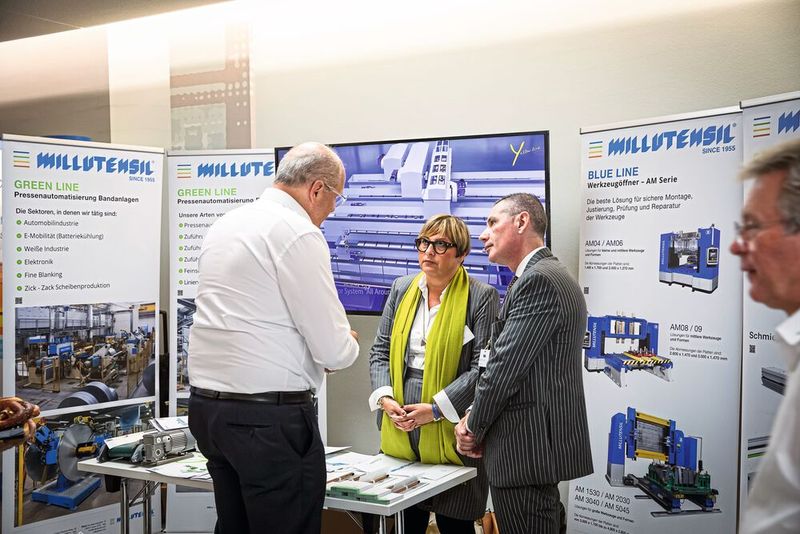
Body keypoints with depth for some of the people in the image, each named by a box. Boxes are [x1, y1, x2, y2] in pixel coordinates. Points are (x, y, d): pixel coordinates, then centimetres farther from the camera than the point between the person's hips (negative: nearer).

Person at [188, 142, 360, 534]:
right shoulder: (300, 234, -13)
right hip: (272, 417, -9)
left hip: (206, 404, 9)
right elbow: (334, 352, -15)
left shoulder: (224, 225, 12)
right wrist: (347, 344, 9)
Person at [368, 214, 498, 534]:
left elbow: (482, 368, -11)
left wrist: (436, 408, -17)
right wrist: (385, 397, -6)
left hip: (450, 431, -4)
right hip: (399, 429, 4)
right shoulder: (402, 289, 10)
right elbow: (380, 351, 11)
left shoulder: (481, 297, -5)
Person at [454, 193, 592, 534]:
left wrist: (473, 428, -4)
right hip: (539, 445, 10)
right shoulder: (548, 275, 15)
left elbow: (504, 369, -19)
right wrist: (478, 426, 6)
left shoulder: (538, 281, -17)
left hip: (527, 450, -10)